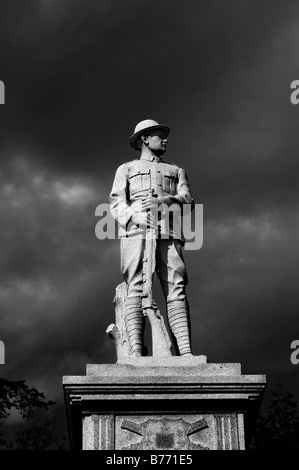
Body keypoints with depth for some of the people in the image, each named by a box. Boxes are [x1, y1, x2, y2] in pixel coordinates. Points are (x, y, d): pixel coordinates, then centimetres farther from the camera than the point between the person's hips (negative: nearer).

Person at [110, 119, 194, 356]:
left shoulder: (176, 171, 33)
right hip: (136, 230, -1)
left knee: (176, 289, -14)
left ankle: (186, 352, -26)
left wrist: (163, 200, -9)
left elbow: (187, 199, 13)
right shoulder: (126, 169, 27)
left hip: (168, 230, 1)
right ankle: (136, 350, -25)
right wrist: (135, 216, -12)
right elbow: (117, 203, 11)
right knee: (136, 288, -16)